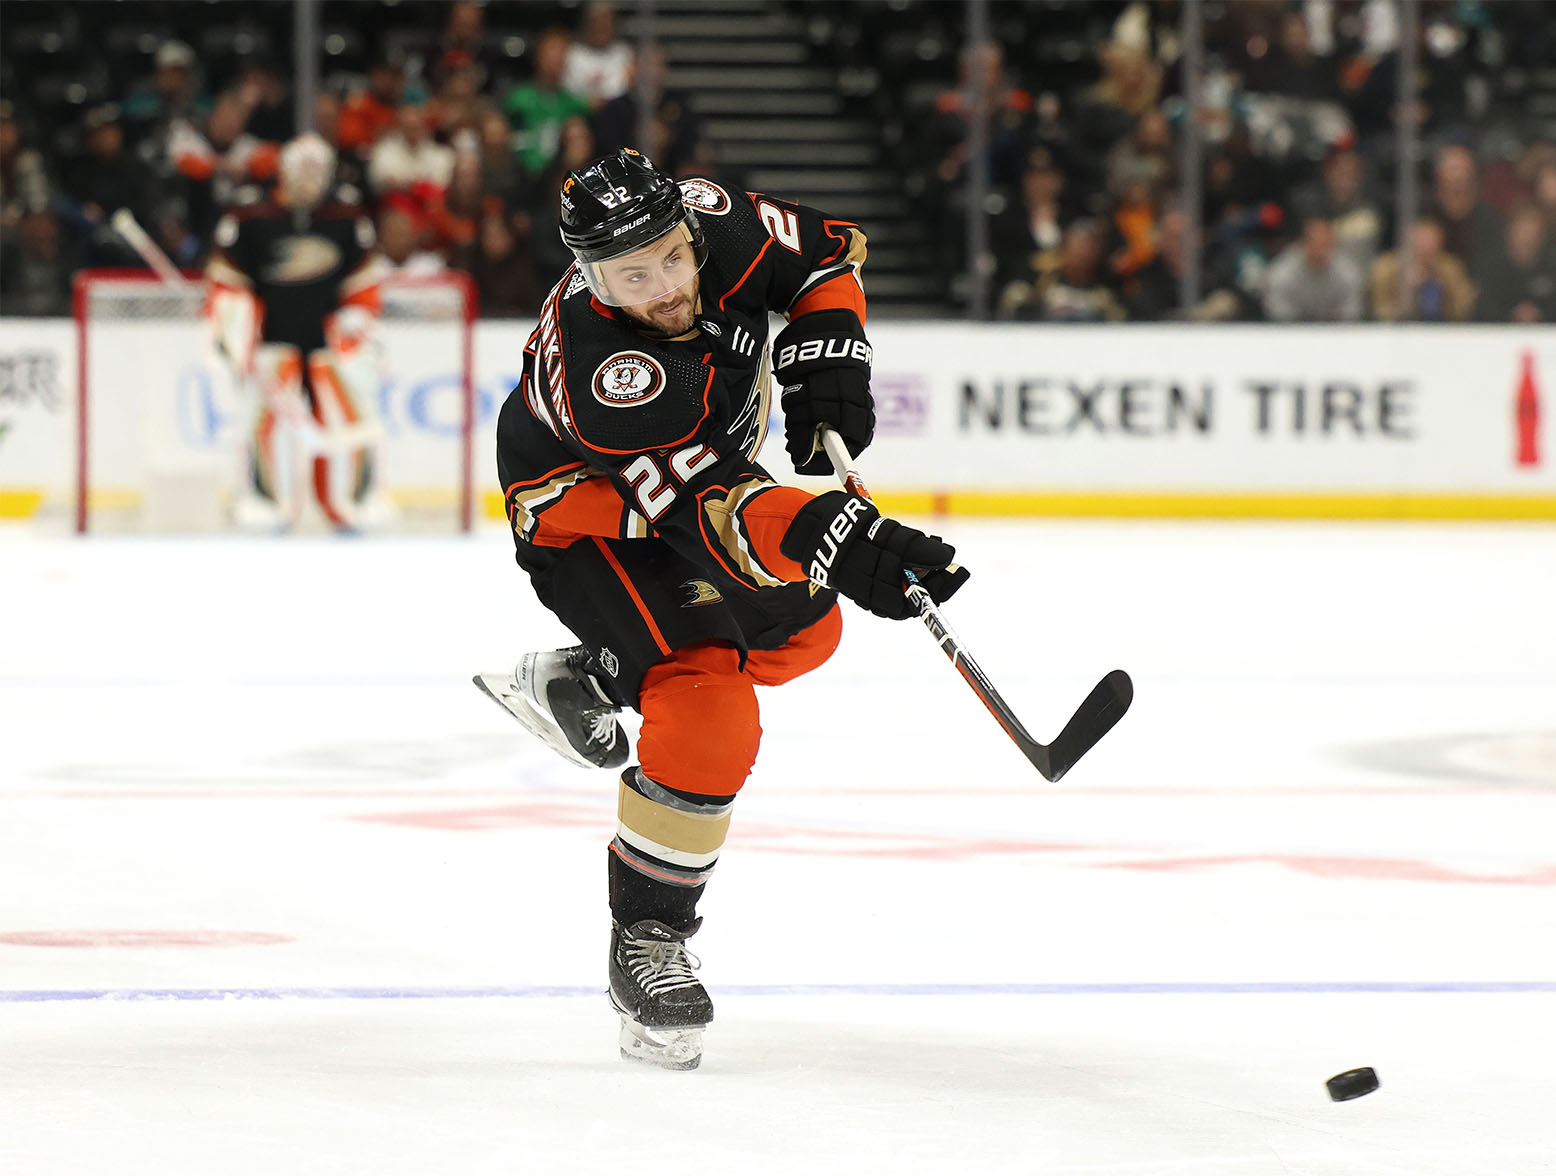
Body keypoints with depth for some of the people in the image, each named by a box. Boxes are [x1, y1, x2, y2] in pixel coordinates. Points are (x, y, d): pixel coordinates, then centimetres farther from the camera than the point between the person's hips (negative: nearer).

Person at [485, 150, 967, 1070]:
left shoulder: (715, 223, -24)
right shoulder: (599, 365, -42)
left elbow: (826, 250, -4)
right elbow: (705, 507, -45)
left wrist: (828, 368, -17)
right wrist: (835, 540, -57)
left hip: (706, 456, 8)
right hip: (584, 507, -8)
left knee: (801, 633, 18)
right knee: (710, 714, -22)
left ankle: (579, 683, 33)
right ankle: (646, 942, -6)